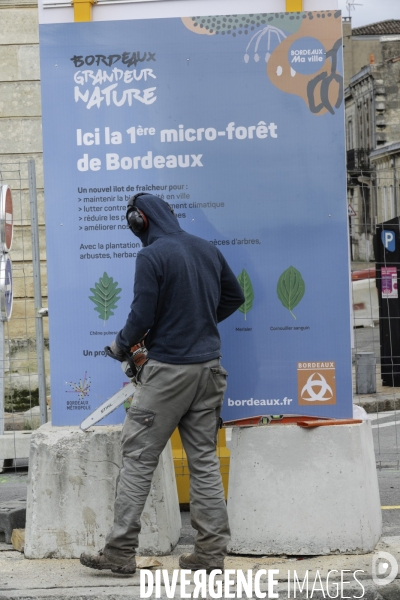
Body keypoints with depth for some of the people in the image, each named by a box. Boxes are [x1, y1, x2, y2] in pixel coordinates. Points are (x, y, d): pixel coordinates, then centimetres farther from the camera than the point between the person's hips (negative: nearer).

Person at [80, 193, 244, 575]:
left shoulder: (151, 256, -12)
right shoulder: (207, 250, 9)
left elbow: (142, 315, -15)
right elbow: (234, 296, 19)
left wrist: (121, 345, 4)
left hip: (169, 371, -6)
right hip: (208, 367, 7)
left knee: (138, 458, 2)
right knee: (204, 460, 9)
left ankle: (120, 552, 4)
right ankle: (211, 552, 10)